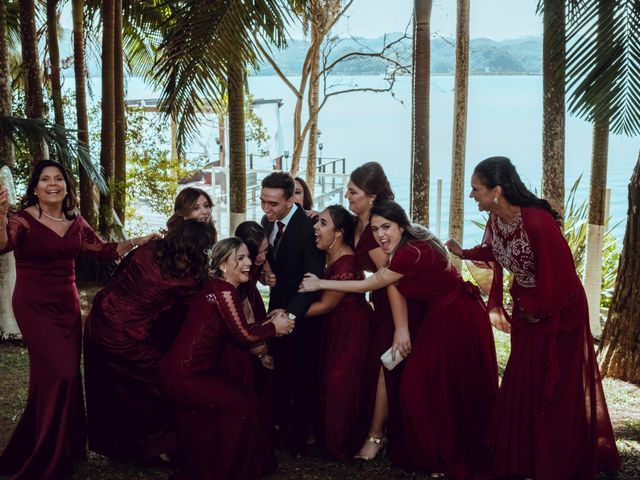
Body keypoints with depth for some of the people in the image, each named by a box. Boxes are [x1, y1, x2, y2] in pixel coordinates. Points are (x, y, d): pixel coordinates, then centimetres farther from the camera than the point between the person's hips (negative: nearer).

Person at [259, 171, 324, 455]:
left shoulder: (308, 227, -23)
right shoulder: (268, 221, 0)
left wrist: (291, 313, -34)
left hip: (303, 311, -6)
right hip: (279, 305, 6)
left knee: (303, 375, 3)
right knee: (279, 370, 13)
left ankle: (299, 438, 14)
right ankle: (279, 425, 27)